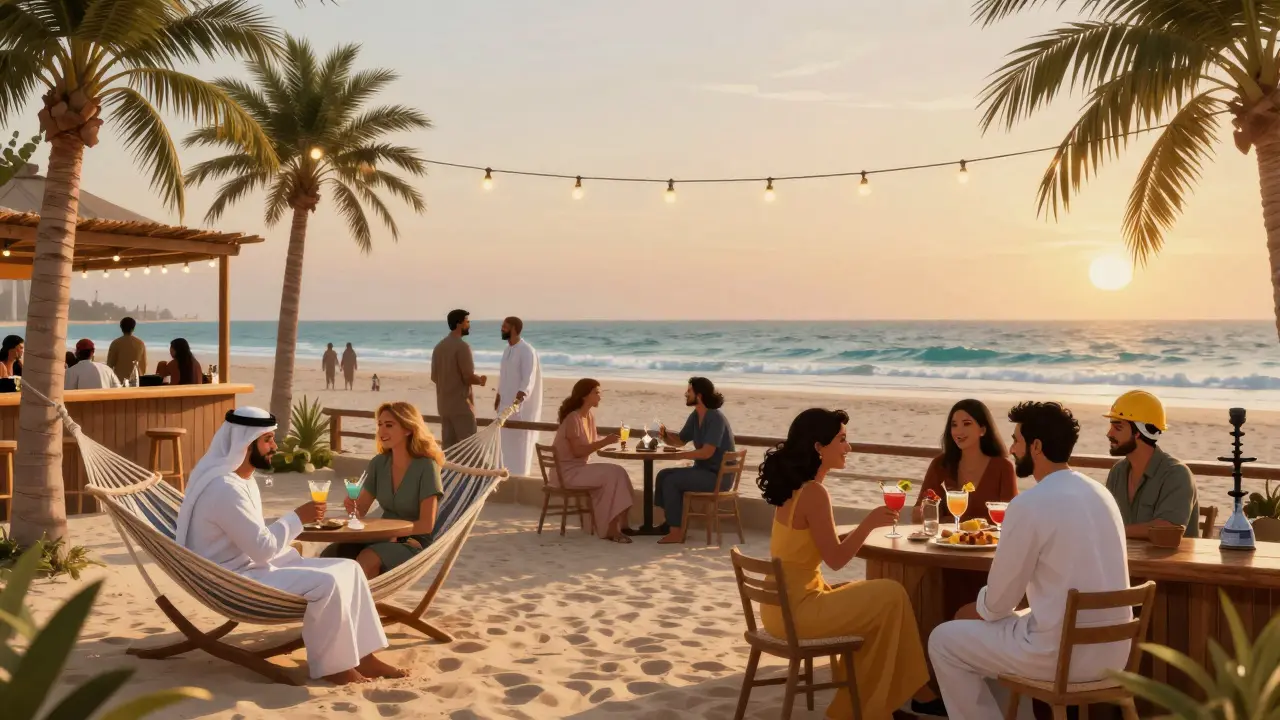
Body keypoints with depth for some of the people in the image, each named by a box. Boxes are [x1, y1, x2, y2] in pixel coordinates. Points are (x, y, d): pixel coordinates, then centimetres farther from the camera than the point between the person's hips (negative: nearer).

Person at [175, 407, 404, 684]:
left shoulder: (244, 478, 11)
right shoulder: (224, 488, -23)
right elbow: (262, 548, -24)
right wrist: (297, 517, -12)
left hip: (254, 566, 10)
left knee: (348, 569, 0)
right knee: (325, 583, -27)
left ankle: (362, 657, 2)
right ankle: (331, 666, -10)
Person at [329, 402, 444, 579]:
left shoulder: (426, 467, -11)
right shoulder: (379, 463, 6)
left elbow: (426, 525, -14)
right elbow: (360, 510, 5)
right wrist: (352, 507, -18)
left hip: (414, 543, -6)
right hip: (384, 539, 6)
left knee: (366, 560, -35)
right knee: (330, 555, -22)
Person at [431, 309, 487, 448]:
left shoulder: (439, 346, 12)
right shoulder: (462, 346, -14)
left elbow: (434, 377, 16)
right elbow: (469, 377, -18)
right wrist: (481, 380, 1)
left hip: (444, 405, 8)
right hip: (461, 405, -8)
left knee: (449, 446, 9)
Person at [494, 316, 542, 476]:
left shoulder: (527, 351, -17)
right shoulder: (507, 349, 10)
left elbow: (528, 379, -26)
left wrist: (520, 395, -40)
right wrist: (499, 395, 22)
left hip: (521, 404, -9)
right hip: (506, 402, 9)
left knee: (520, 441, -3)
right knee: (507, 440, 14)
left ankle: (519, 475, 4)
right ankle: (508, 473, 24)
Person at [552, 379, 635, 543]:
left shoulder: (590, 415, 9)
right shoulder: (573, 418, -18)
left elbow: (591, 444, 8)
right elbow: (578, 451, -23)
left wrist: (606, 440, -10)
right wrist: (604, 442, -24)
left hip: (581, 467, 9)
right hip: (568, 471, -9)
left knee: (618, 472, -9)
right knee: (612, 476, -22)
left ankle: (620, 524, -8)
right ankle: (611, 529, -18)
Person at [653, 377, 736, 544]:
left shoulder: (715, 418, -20)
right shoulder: (695, 416, 8)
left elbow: (707, 452, -26)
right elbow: (680, 441, 17)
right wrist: (666, 436, -4)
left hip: (718, 476, -9)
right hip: (704, 470, 9)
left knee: (671, 481, -20)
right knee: (663, 474, 2)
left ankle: (676, 532, -16)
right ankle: (670, 521, 6)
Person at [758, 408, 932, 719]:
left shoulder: (793, 487, 8)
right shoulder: (813, 493, -20)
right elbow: (836, 559, -17)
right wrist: (869, 522, -8)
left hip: (782, 604, 9)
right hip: (796, 609, -9)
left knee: (868, 595, 23)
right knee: (892, 596, 2)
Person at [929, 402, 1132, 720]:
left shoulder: (1030, 503, -17)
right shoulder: (1099, 493, 8)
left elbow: (999, 601, -10)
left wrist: (978, 610, 13)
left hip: (1063, 653, -8)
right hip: (1112, 650, 8)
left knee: (943, 641, 9)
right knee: (1007, 621, 29)